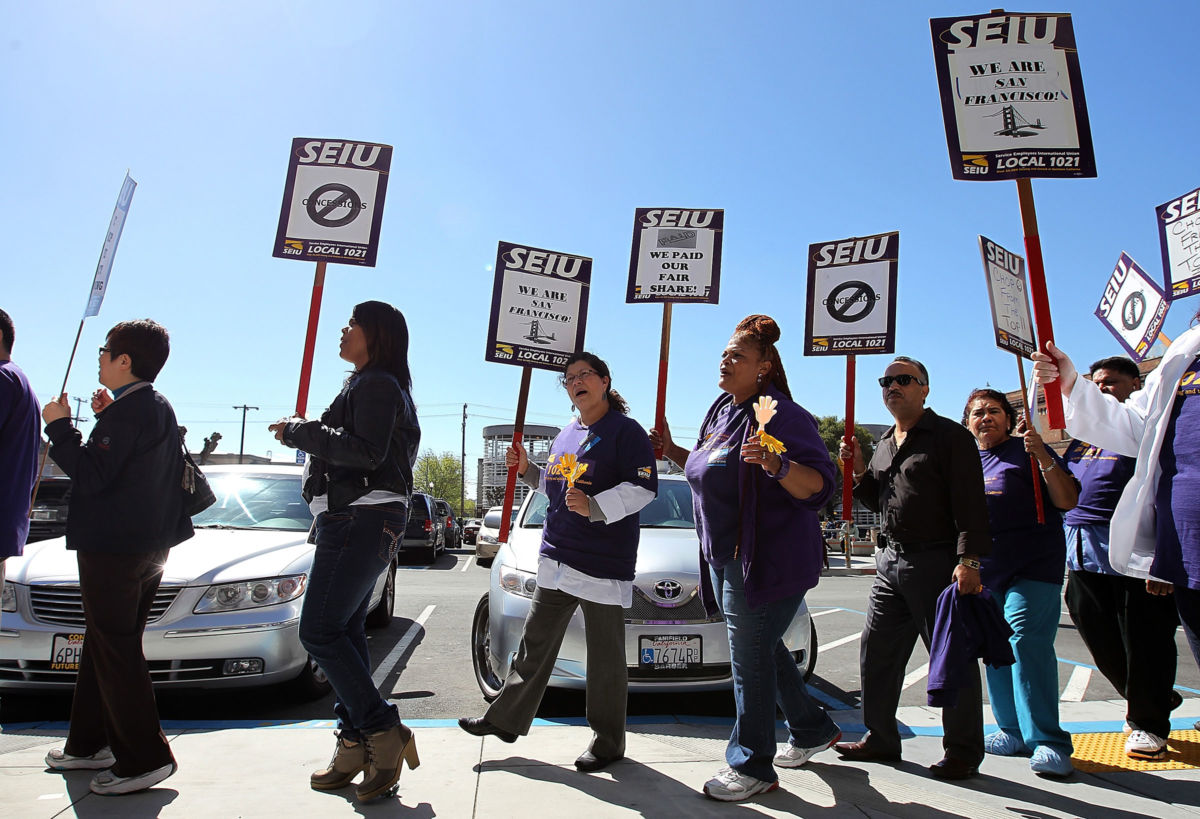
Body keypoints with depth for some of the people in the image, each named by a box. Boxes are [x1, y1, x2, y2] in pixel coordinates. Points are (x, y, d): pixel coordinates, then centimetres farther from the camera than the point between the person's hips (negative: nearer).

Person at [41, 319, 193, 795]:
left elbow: (90, 475, -21)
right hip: (150, 544, 10)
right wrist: (106, 420, 14)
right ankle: (90, 744, 33)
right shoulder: (159, 409, 13)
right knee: (106, 646, 20)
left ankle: (145, 759, 1)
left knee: (115, 651, -4)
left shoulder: (125, 412, -18)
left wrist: (60, 425, -11)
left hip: (113, 549, -10)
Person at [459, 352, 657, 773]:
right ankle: (506, 719, 27)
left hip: (605, 561, -7)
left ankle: (608, 741, 20)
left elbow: (643, 488, -16)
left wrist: (593, 507, -25)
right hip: (556, 557, 7)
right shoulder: (565, 435, 16)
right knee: (536, 642, 15)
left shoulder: (626, 430, -7)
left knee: (605, 655, 4)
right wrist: (526, 469, 12)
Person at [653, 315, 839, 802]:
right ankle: (812, 730, 39)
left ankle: (752, 767, 13)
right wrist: (671, 449, 12)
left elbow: (820, 486, -22)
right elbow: (707, 471, 25)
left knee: (750, 655, -2)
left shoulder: (784, 416, -15)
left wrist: (776, 464, -38)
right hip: (725, 557, 9)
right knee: (763, 649, 19)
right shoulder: (721, 412, 12)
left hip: (769, 558, -9)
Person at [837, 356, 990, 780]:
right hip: (889, 561, 8)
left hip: (936, 562, -8)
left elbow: (970, 503, -14)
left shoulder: (950, 436, -6)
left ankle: (963, 752, 17)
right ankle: (880, 739, 26)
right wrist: (859, 469, 6)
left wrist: (969, 559, -22)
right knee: (876, 654, 12)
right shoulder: (886, 444, 17)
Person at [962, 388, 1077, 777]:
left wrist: (1044, 458, -22)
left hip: (1033, 567, -6)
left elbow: (1067, 501, -10)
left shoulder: (1025, 450, 0)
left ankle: (1047, 741, -10)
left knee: (1027, 641, -17)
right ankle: (1014, 731, 20)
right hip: (985, 569, 6)